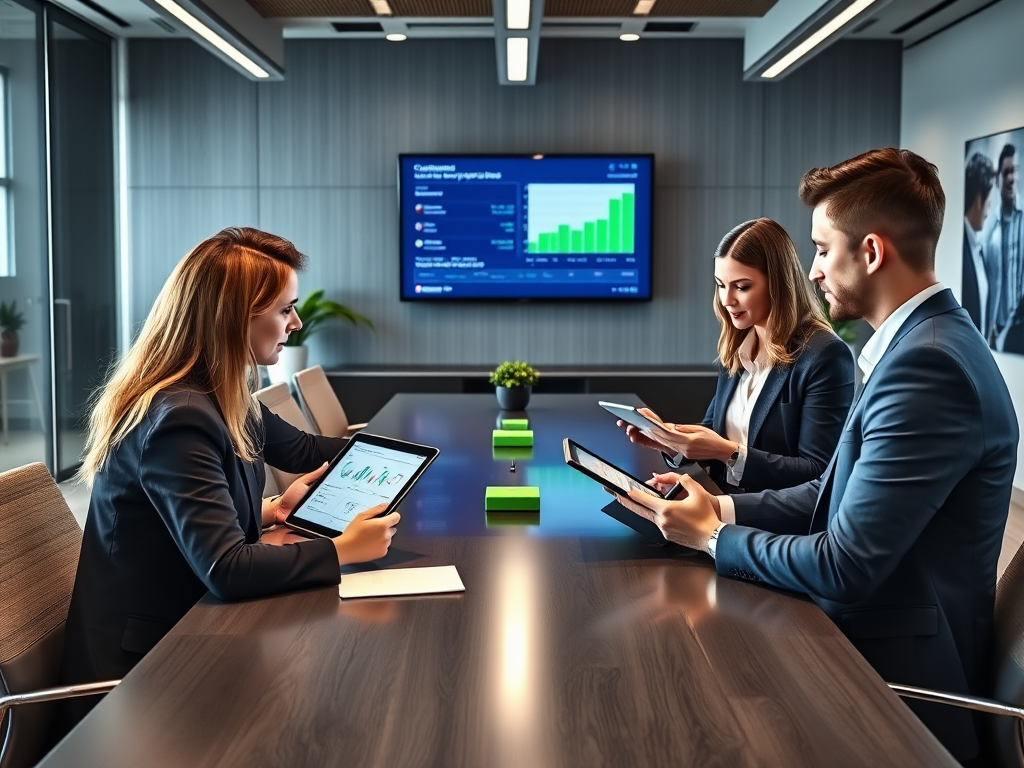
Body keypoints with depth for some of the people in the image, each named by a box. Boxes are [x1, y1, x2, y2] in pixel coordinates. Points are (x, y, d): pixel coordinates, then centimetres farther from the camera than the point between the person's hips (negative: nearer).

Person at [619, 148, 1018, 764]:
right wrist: (722, 506, -2)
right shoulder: (920, 342, 7)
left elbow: (844, 567, -26)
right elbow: (835, 494, 10)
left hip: (900, 687, -8)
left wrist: (713, 537, -11)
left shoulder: (928, 364, -25)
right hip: (860, 642, 8)